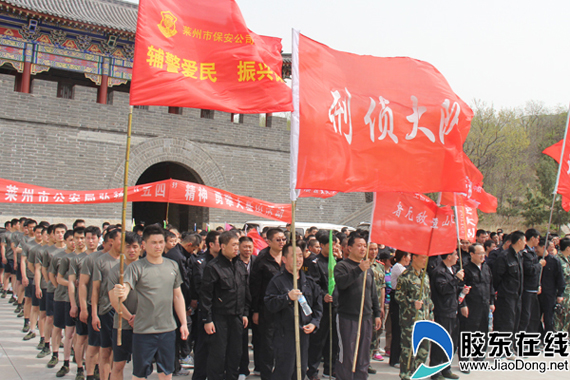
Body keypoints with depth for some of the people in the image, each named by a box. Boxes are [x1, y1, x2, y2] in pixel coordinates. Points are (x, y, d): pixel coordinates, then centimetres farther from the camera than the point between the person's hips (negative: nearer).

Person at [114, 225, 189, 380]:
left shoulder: (172, 266, 6)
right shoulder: (136, 267, -8)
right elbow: (124, 290, -21)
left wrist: (184, 323, 10)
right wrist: (121, 294, -45)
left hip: (168, 329, 4)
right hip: (143, 331, -4)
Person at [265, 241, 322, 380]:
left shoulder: (309, 282, 13)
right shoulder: (277, 281, -4)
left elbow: (318, 305, 18)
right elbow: (269, 305, -13)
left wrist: (314, 323, 3)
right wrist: (287, 297, -25)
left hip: (304, 333, 6)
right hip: (285, 335, -5)